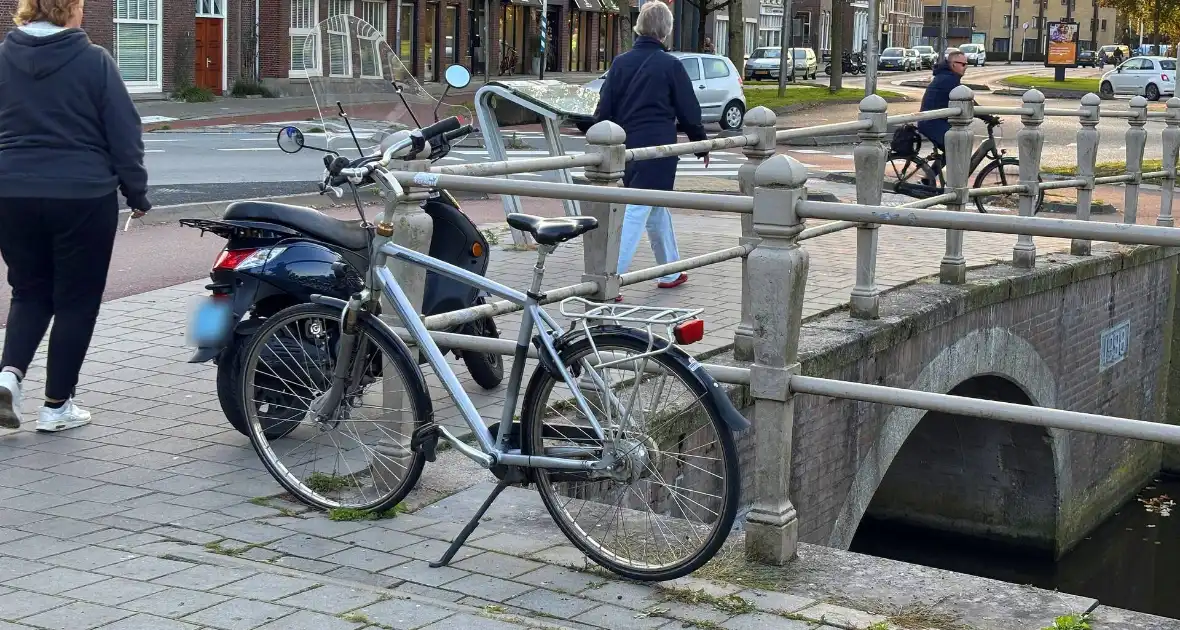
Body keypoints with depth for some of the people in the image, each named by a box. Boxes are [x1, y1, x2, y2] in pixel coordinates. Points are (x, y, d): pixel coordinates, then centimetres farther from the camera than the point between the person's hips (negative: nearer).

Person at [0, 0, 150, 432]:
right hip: (82, 197, -4)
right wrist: (137, 193, 5)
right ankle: (57, 404, 11)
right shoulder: (93, 61, -8)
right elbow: (124, 134, -6)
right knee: (76, 299, 8)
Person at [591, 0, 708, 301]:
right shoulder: (671, 66, -7)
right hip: (657, 149, -6)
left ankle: (670, 272, 31)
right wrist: (702, 145, 11)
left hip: (625, 149, 6)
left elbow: (604, 110, 5)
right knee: (636, 212, -6)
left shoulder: (621, 63, 4)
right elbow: (689, 112, -3)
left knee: (657, 208, 20)